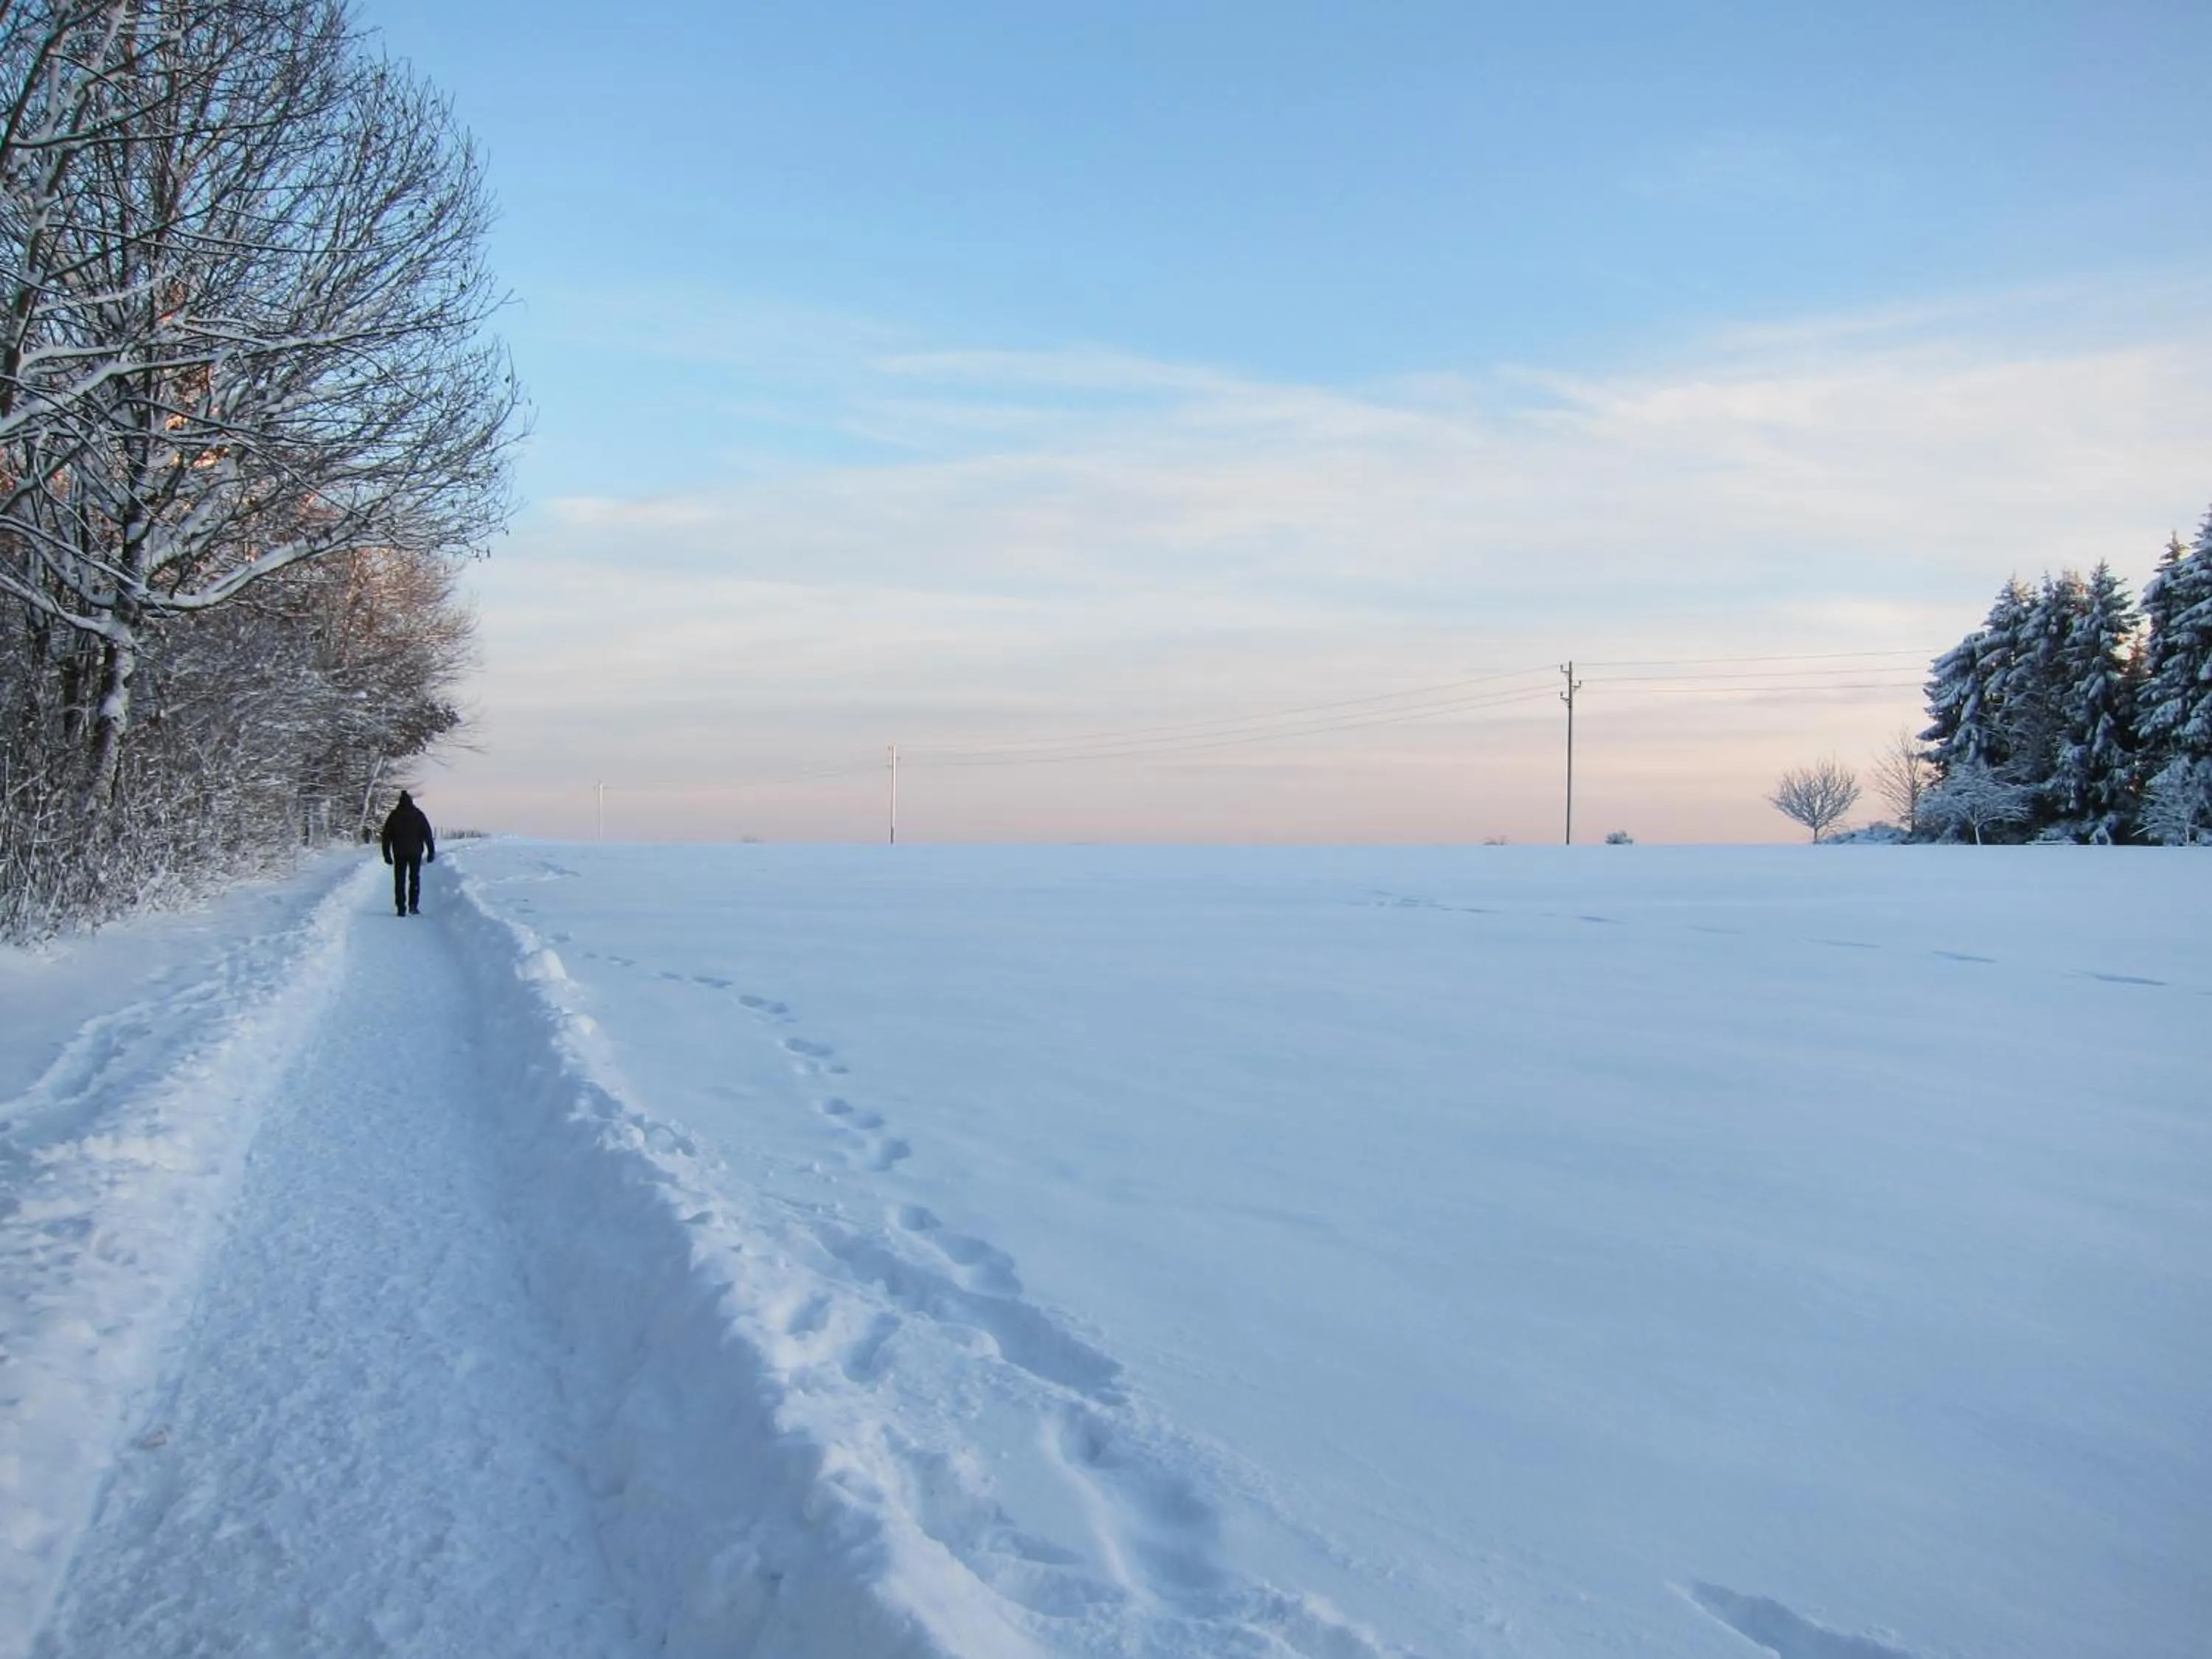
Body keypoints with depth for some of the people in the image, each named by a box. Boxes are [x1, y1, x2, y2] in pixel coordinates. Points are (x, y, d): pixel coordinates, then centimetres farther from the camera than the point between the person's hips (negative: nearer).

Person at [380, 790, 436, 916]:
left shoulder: (394, 816, 3)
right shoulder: (418, 814, 1)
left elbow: (387, 836, 3)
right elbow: (427, 834, -2)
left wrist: (387, 854, 7)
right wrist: (431, 851, 2)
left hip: (399, 853, 0)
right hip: (415, 852, 0)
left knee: (400, 881, 5)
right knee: (415, 878, 12)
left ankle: (401, 908, -1)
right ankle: (413, 905, -1)